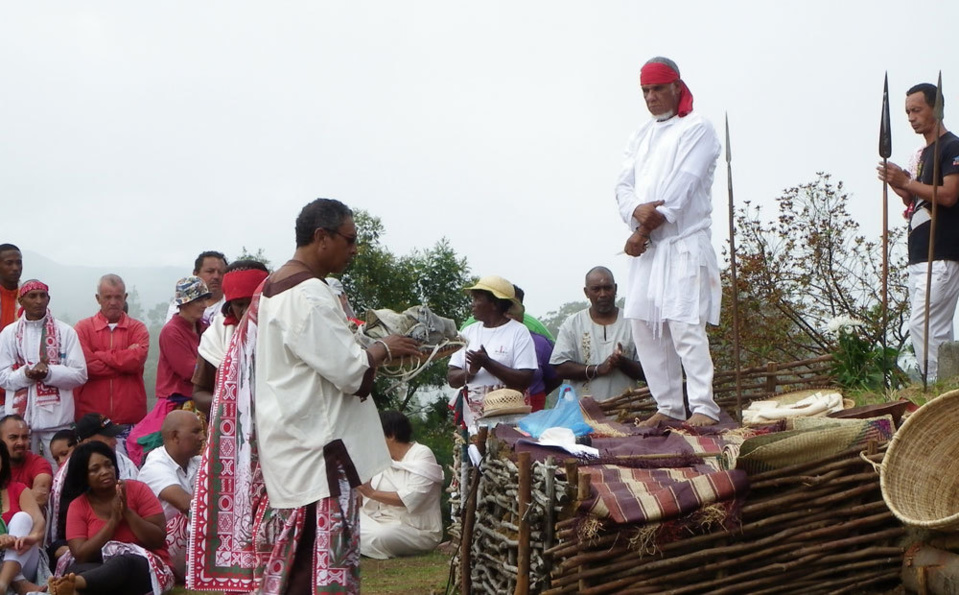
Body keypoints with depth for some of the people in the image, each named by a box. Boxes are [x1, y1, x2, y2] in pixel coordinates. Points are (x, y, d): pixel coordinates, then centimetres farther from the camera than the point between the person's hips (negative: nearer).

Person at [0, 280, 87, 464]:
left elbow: (80, 374, -2)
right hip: (20, 416, 1)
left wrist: (49, 373, -17)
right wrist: (26, 374, -16)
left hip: (56, 417, -1)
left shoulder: (65, 331, 3)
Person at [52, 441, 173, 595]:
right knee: (74, 567, -29)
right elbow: (81, 555, -11)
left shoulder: (137, 489, -1)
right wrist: (113, 520, -15)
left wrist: (128, 512, -16)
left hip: (148, 566, -2)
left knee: (124, 562, -38)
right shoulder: (77, 506, 2)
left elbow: (158, 540, -6)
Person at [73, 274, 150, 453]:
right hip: (91, 417, 0)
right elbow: (86, 365, -7)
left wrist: (100, 356, -3)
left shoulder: (137, 328, 11)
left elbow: (137, 358, -9)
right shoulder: (83, 328, 9)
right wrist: (124, 361, -5)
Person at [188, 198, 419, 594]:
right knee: (321, 562, -4)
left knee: (291, 560, 14)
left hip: (291, 441, 10)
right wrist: (384, 348, -3)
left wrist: (367, 349, 12)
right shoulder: (310, 294, -18)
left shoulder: (275, 287, 14)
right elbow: (349, 372, -19)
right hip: (314, 448, -10)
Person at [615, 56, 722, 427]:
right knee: (644, 324, 4)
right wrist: (637, 210, -14)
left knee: (685, 324, -14)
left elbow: (681, 187, -11)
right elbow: (624, 185, 9)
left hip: (684, 243, -7)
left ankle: (703, 406, -12)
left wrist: (644, 230, -11)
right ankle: (668, 406, 10)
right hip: (647, 245, 7)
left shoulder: (697, 129, -1)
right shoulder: (642, 136, 20)